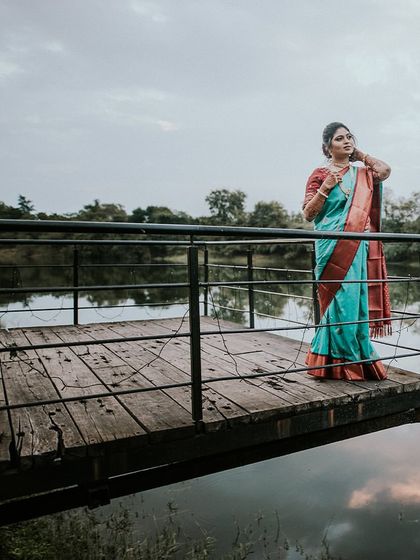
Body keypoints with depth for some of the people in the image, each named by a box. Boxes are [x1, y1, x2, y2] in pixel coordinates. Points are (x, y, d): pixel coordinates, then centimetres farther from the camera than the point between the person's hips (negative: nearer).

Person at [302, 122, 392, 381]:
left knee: (357, 299, 6)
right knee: (340, 301, -5)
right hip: (334, 247, -4)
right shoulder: (320, 174, 2)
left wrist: (358, 153, 8)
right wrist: (325, 188, -14)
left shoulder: (361, 173, 16)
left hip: (359, 247, 5)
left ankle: (358, 359, 20)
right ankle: (341, 363, 6)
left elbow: (385, 170, -4)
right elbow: (308, 214, -1)